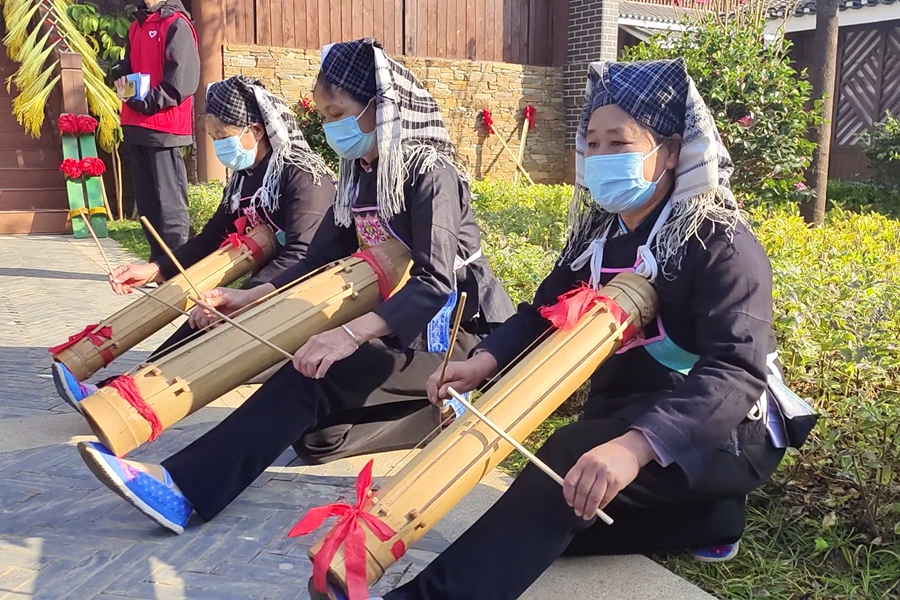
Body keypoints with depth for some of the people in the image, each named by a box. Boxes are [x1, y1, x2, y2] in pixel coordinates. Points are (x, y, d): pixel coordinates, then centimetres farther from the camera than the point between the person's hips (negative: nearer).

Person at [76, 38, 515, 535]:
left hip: (454, 332, -8)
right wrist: (250, 298, -7)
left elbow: (435, 283, -28)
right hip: (395, 325, 9)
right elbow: (319, 261, 8)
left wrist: (350, 334, -41)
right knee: (312, 436, -8)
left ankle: (182, 487, -33)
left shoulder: (430, 174, -16)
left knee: (313, 377, -30)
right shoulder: (359, 174, 9)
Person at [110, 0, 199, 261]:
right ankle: (158, 261, 18)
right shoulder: (137, 26, 19)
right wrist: (120, 74, 7)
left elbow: (181, 80, -14)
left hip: (165, 127, -8)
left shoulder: (176, 24, -6)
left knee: (169, 201, -8)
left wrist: (146, 102, -15)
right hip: (136, 125, 8)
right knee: (146, 200, 11)